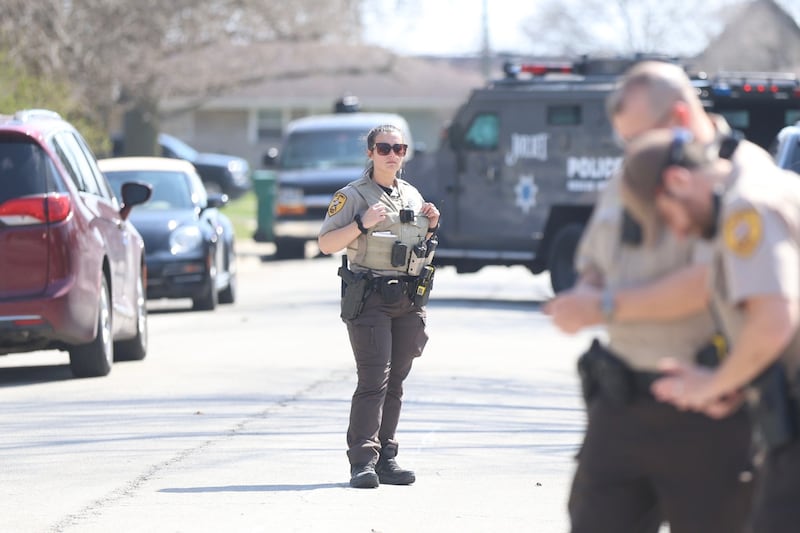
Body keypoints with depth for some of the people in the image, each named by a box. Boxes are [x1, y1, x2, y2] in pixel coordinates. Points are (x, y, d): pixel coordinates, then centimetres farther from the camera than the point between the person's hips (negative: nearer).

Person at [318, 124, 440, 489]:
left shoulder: (412, 196, 17)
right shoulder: (353, 196, -1)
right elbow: (326, 244, -8)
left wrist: (431, 225, 8)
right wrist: (362, 224, -20)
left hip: (409, 301, 6)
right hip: (370, 300, -6)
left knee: (395, 382, 7)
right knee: (373, 380, -13)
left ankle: (386, 459, 10)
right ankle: (363, 461, -15)